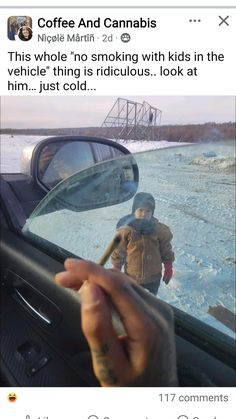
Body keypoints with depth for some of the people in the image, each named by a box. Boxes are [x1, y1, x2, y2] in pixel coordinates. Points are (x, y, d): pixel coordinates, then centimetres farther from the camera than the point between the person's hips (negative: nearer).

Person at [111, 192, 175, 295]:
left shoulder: (159, 230, -14)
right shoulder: (126, 230, -18)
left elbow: (166, 251, 0)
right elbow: (118, 252, -8)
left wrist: (168, 269, 4)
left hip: (153, 277, 2)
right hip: (132, 277, -1)